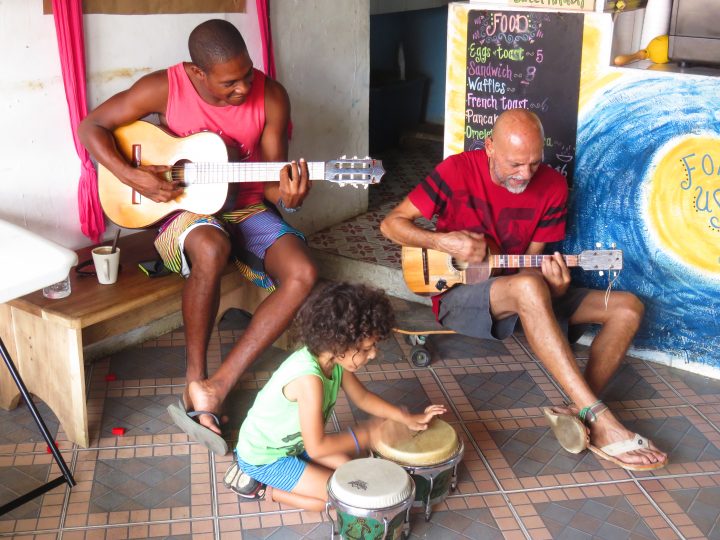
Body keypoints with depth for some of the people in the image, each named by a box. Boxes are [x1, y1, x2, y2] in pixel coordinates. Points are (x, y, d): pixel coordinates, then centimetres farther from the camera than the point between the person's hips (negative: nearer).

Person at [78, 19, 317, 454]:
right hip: (183, 207, -2)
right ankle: (196, 379, -19)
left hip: (246, 208, 3)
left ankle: (217, 386, -22)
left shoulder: (270, 96, -10)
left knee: (304, 274, -25)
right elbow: (92, 126, -5)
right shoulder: (164, 88, -13)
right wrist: (131, 176, -21)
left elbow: (272, 183, -7)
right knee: (211, 250, -39)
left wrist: (287, 197, -31)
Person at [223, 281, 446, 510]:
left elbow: (362, 396, 8)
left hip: (291, 441, 8)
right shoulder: (309, 379, -36)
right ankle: (263, 489, 2)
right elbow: (316, 447, -30)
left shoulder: (335, 359, -11)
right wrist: (364, 435, -19)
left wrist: (407, 418, 0)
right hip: (264, 458, -8)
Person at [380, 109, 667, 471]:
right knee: (527, 287, -40)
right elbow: (391, 223, -8)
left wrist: (553, 284, -23)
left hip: (526, 292, 5)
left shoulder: (553, 186, -3)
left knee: (627, 307, -10)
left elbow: (532, 261, 0)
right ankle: (599, 420, -38)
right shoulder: (458, 170, -12)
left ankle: (579, 413, -23)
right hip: (460, 294, -5)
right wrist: (444, 243, -24)